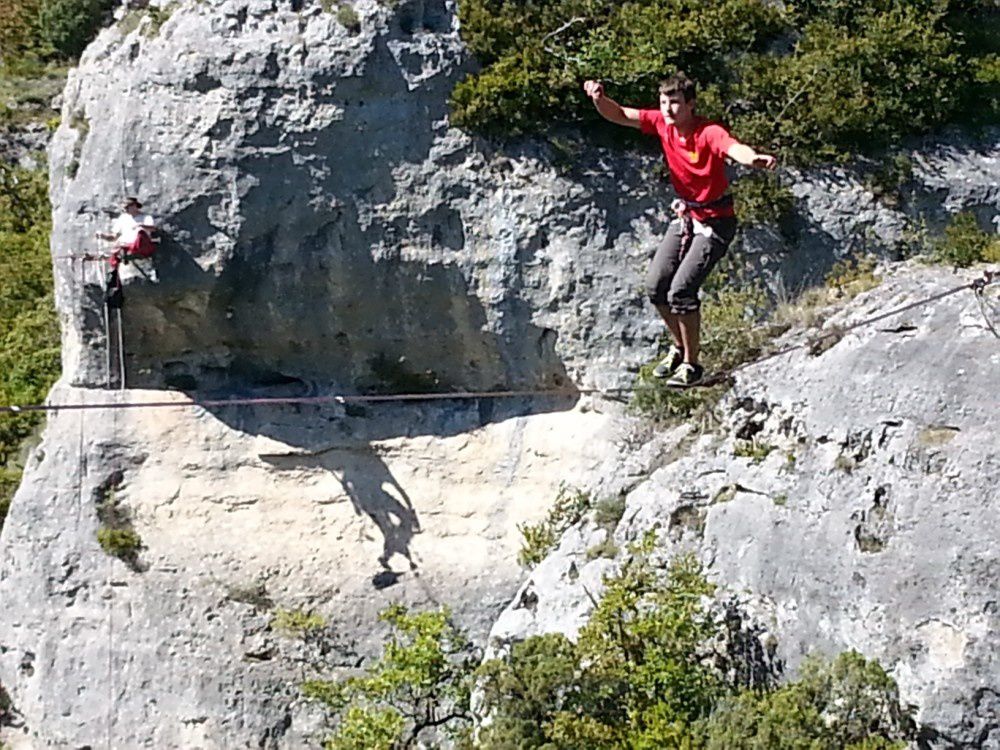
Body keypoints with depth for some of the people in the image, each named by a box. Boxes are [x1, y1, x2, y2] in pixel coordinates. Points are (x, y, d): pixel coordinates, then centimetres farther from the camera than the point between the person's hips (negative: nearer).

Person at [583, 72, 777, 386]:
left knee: (681, 288, -17)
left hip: (715, 221, -7)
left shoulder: (709, 133, -26)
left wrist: (755, 158, -70)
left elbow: (735, 149, -46)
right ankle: (679, 347, 28)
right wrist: (599, 98, -27)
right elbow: (619, 115, -5)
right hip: (685, 216, 7)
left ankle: (691, 364, -1)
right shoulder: (662, 123, -8)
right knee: (655, 285, 3)